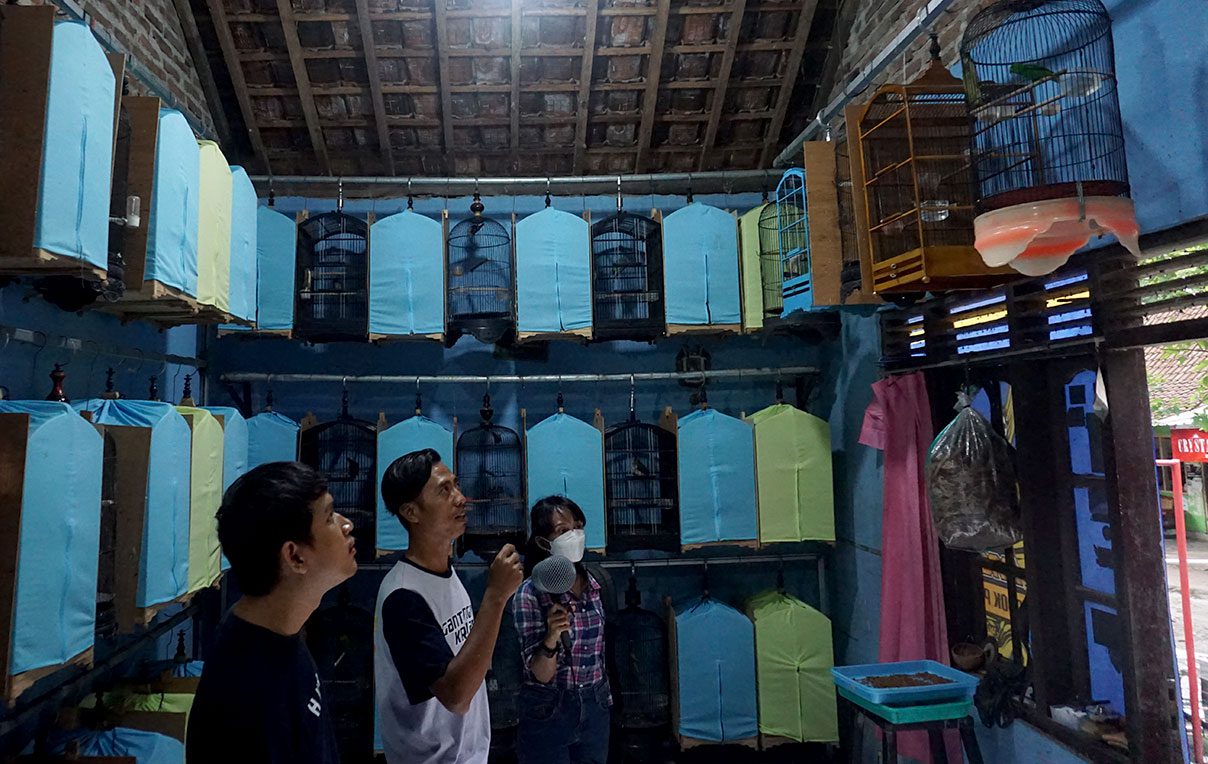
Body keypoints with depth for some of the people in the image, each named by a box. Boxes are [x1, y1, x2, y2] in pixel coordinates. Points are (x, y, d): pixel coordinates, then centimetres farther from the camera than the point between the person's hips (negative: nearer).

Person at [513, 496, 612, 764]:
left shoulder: (594, 583, -4)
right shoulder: (531, 593, -18)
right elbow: (540, 673, -18)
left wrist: (602, 694, 15)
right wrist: (551, 637, -36)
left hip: (595, 707, 5)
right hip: (548, 712, -4)